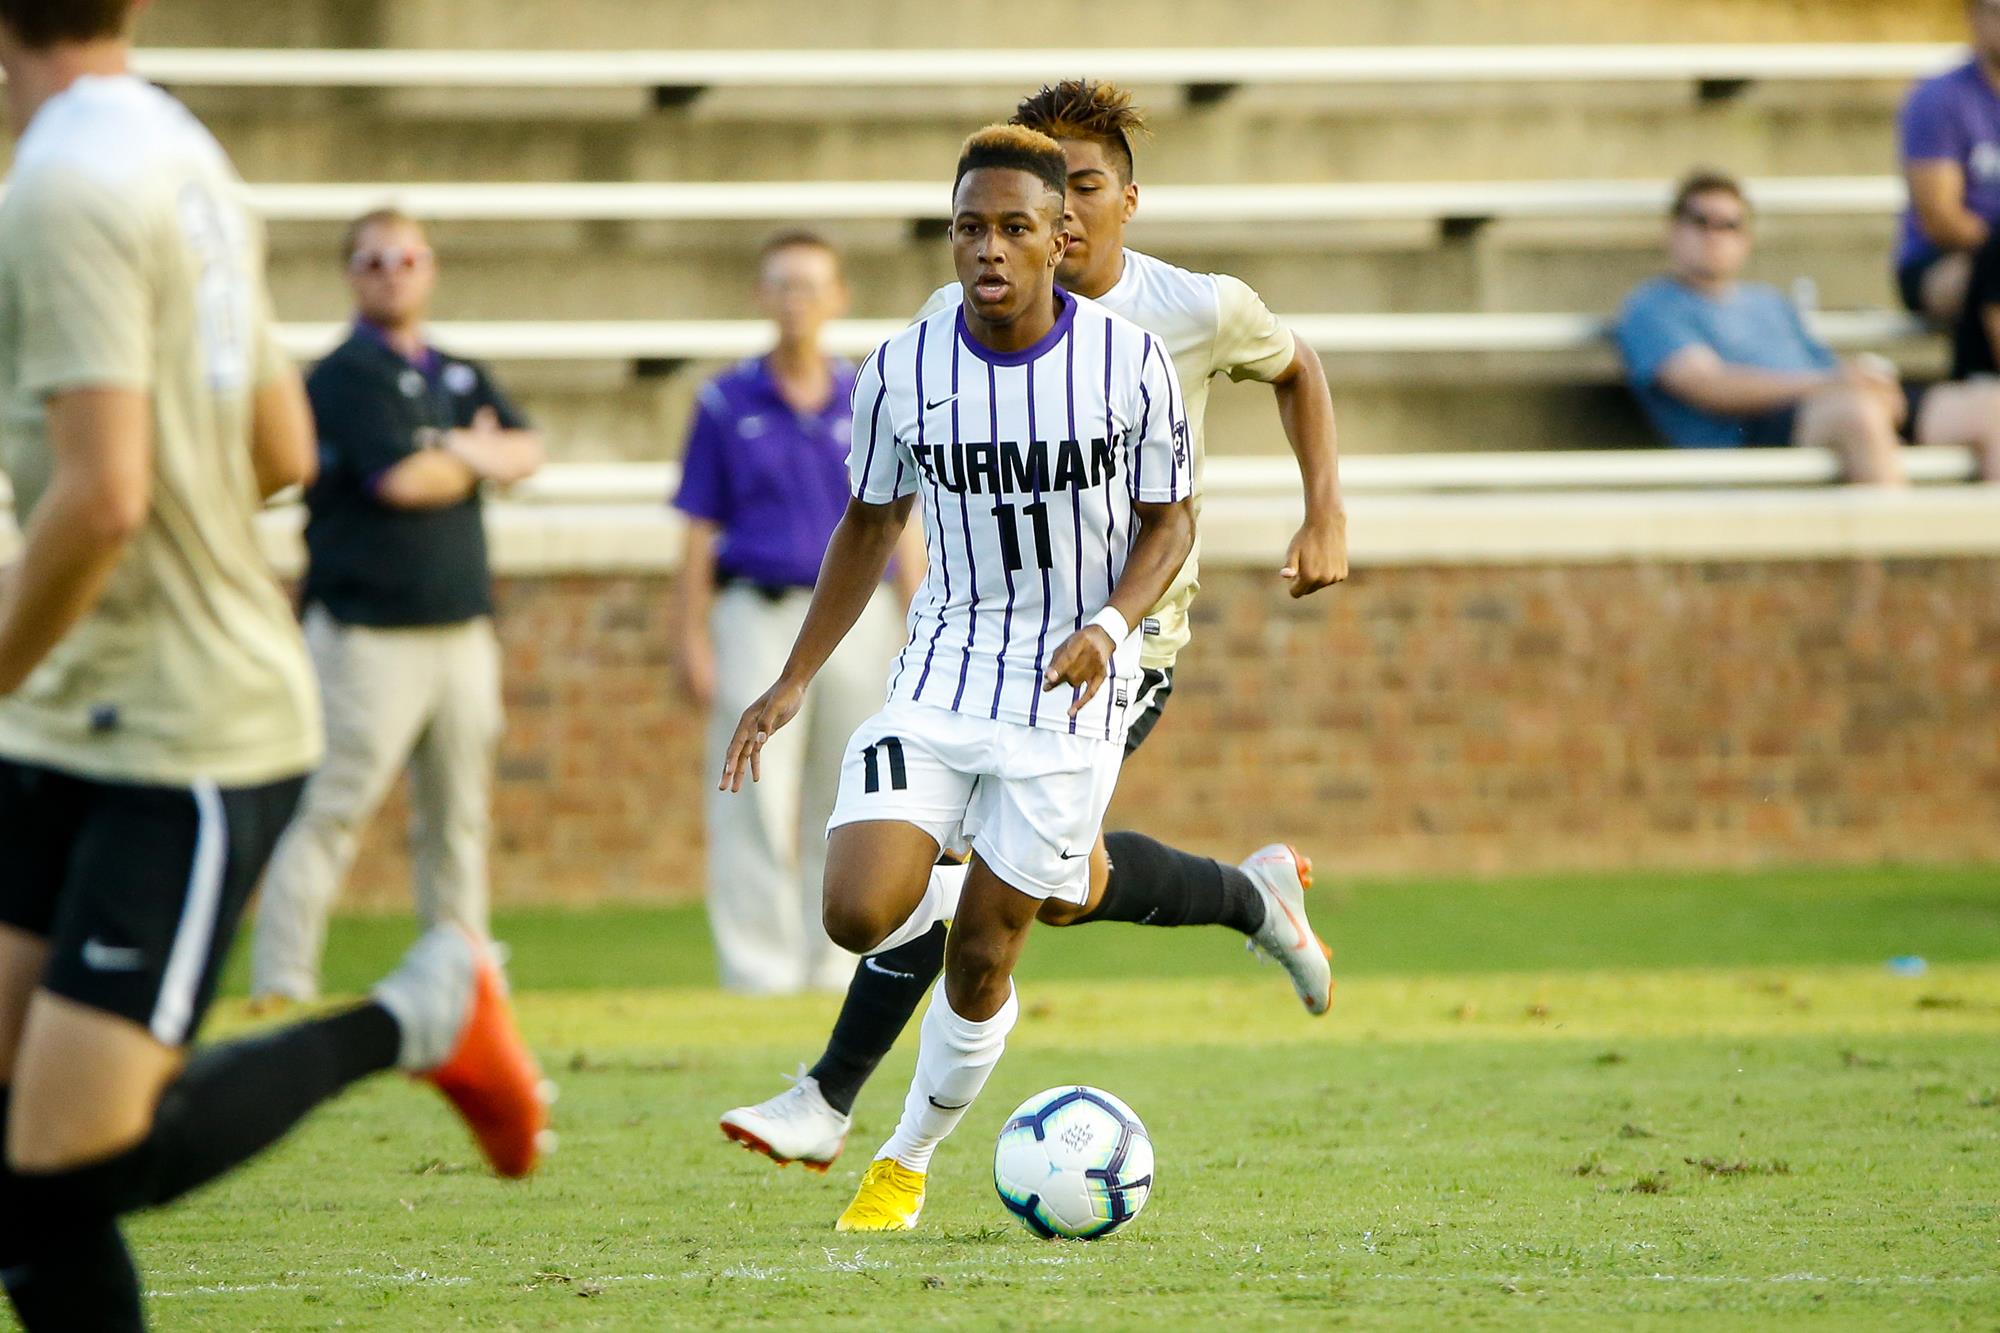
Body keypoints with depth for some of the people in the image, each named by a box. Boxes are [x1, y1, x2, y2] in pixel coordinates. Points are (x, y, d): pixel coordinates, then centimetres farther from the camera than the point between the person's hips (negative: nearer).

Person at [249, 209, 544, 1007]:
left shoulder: (461, 377, 18)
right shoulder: (346, 375, -6)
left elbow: (526, 452, 7)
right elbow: (399, 479, -17)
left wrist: (467, 451, -13)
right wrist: (477, 462, 1)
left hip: (462, 631, 7)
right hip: (369, 633, -7)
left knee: (459, 813, 10)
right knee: (332, 810, -12)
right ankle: (281, 984, -13)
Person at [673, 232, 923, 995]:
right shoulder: (726, 405, 4)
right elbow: (700, 532, 4)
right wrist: (692, 640, -2)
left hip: (857, 613, 2)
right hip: (757, 616, -2)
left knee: (848, 810, 5)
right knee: (756, 807, -6)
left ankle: (837, 969, 12)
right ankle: (758, 970, -4)